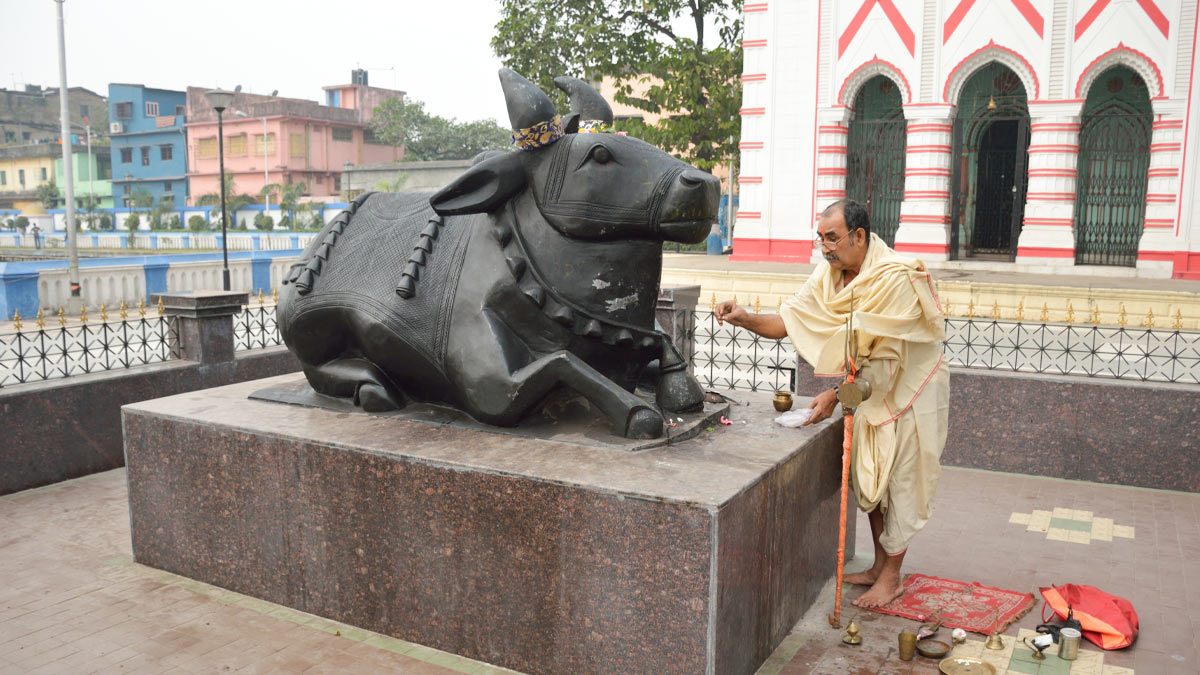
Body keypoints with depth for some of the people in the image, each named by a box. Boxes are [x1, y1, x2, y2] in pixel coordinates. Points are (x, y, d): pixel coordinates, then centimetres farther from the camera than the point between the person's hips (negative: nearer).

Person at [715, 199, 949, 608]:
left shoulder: (894, 278, -27)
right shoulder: (830, 274, -4)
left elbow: (880, 357, -29)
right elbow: (789, 321, -9)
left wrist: (837, 394, -32)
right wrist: (746, 319, -26)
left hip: (908, 387, -7)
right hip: (870, 389, 7)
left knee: (897, 480, -1)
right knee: (869, 477, 12)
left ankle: (892, 578, 12)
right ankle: (880, 566, 26)